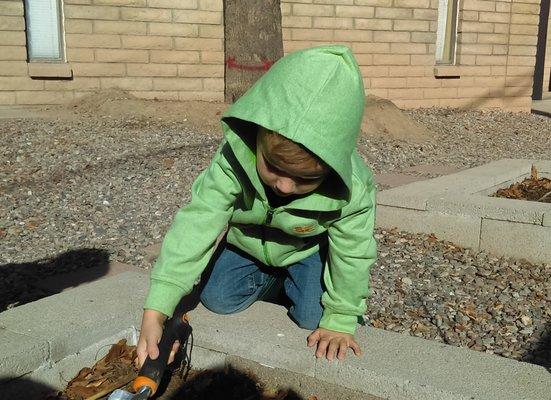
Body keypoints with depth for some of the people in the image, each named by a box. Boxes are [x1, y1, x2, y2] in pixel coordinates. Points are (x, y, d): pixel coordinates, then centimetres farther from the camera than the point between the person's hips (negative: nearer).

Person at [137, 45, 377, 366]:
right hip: (248, 241, 2)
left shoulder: (352, 192, -40)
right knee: (217, 298, -3)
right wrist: (156, 311, -44)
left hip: (308, 247, -1)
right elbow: (196, 225, -39)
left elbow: (353, 255, -23)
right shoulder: (233, 159, -40)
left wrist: (340, 320, -11)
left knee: (313, 317, -12)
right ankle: (273, 279, 23)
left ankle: (292, 281, 21)